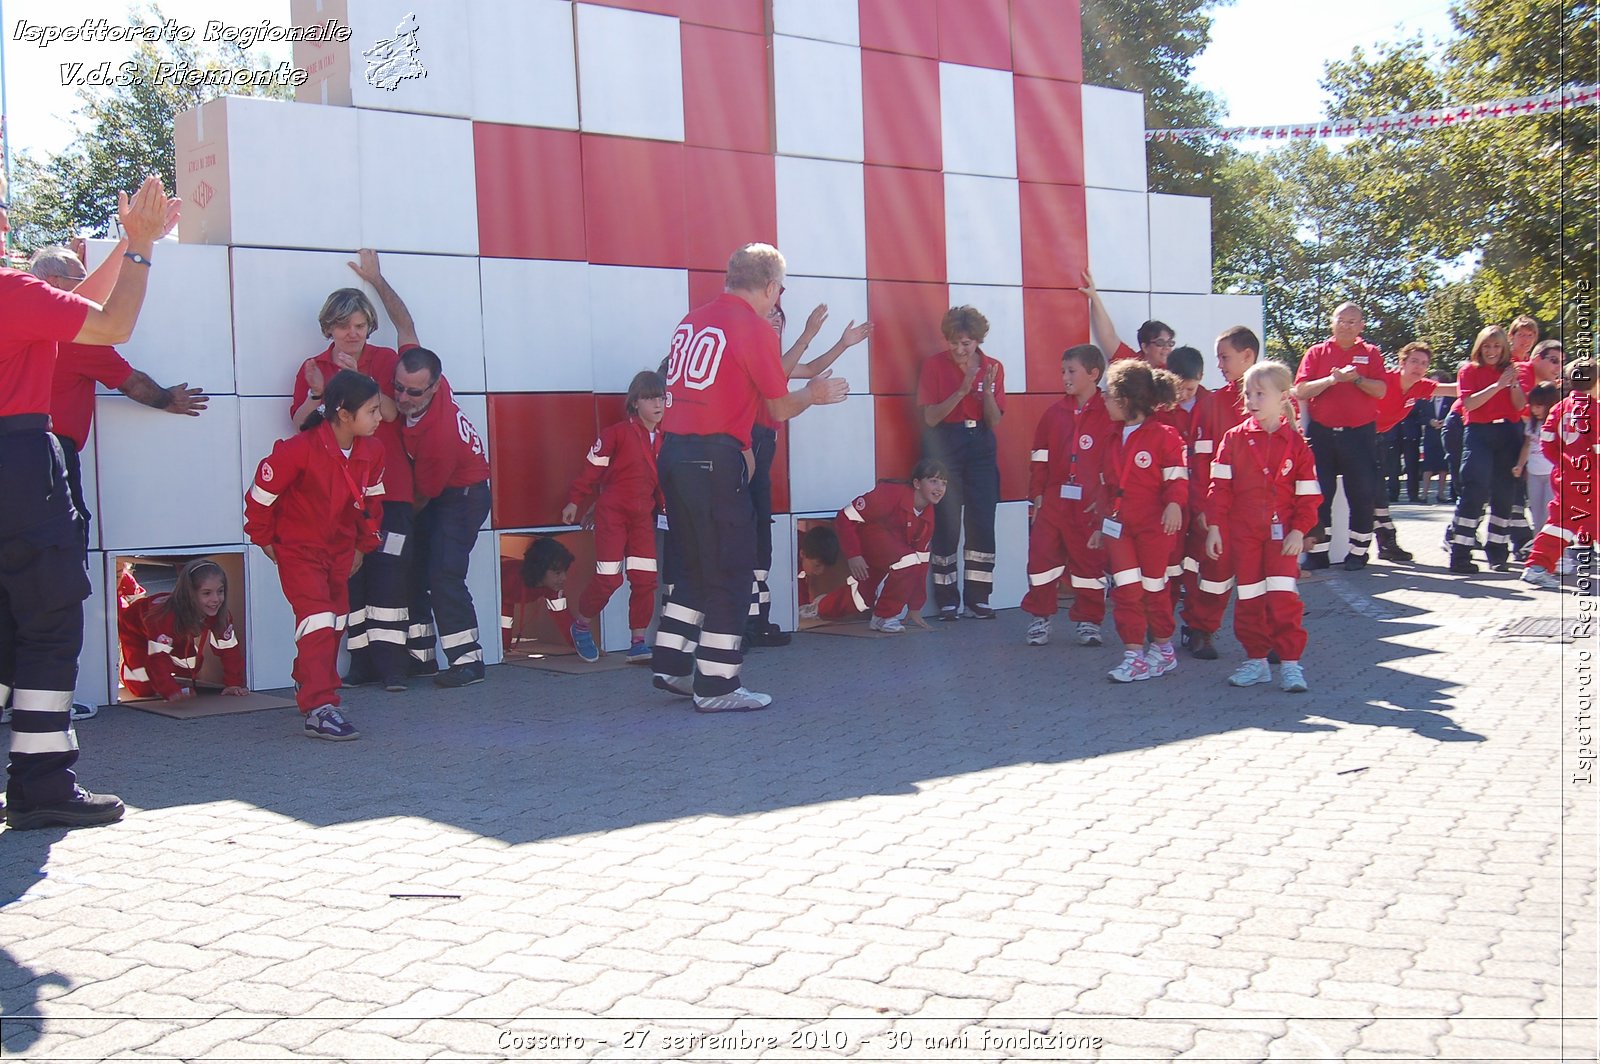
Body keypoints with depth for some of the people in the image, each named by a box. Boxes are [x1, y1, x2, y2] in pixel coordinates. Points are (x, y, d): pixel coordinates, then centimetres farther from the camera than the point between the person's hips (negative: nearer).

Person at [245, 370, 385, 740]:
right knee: (317, 620, -17)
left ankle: (309, 686, 34)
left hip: (341, 549, 7)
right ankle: (318, 709, -20)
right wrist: (264, 539, -6)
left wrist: (364, 544, 14)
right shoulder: (300, 450, -27)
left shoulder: (372, 451, -8)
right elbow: (261, 493, -16)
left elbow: (372, 499, 9)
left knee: (335, 623, 14)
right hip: (299, 547, -7)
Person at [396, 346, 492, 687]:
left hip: (463, 496, -9)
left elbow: (422, 496, -20)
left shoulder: (439, 435, -36)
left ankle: (468, 661, -16)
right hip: (435, 492, 9)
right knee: (411, 568, 7)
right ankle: (419, 655, 15)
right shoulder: (419, 371, -17)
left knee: (442, 574, -20)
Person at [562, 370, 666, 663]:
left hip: (643, 517, 5)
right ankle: (581, 626, 18)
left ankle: (638, 643, 7)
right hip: (612, 512, -5)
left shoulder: (664, 441, 6)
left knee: (646, 578, -1)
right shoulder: (618, 433, -10)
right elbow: (592, 469, -7)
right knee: (609, 578, -7)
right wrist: (575, 502, -6)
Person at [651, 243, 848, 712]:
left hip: (673, 452, 8)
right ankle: (717, 686, 4)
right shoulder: (755, 329, -7)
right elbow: (780, 410, -2)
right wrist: (816, 393, 16)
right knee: (730, 573, 1)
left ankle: (671, 665, 22)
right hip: (716, 458, -8)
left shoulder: (692, 320, 14)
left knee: (694, 567, 19)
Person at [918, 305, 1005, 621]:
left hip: (981, 446, 3)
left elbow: (995, 421, 0)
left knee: (982, 523, 0)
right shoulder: (934, 365, -4)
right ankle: (947, 600, 4)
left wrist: (987, 390, -17)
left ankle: (978, 598, 8)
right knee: (946, 523, -4)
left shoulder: (993, 368, 3)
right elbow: (930, 417, -10)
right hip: (944, 446, -3)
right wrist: (962, 390, -20)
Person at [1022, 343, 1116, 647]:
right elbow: (1040, 458, 9)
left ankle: (1088, 620, 18)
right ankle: (1039, 618, 16)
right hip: (1053, 501, 3)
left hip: (1092, 505, -3)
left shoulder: (1109, 415, -4)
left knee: (1090, 562, 6)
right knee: (1042, 556, 3)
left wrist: (1106, 499, -11)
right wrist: (1037, 494, 4)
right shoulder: (1054, 413, 7)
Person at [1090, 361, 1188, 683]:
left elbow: (1177, 477, -10)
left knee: (1154, 587, 6)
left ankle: (1162, 648, 22)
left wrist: (1174, 504, -27)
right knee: (1125, 590, -3)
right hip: (1118, 525, 5)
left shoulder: (1163, 435, -8)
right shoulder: (1113, 440, 13)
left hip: (1154, 524, -5)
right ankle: (1134, 654, 0)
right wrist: (1101, 525, 19)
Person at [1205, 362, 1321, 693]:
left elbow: (1308, 494, 1)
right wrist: (1214, 526, -5)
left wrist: (1299, 530, -8)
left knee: (1283, 597, -10)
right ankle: (1256, 660, 19)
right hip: (1242, 531, 2)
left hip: (1282, 530, -2)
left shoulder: (1295, 443, 0)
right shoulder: (1234, 439, 2)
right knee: (1248, 598, 7)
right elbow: (1220, 486, 0)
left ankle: (1290, 662, -1)